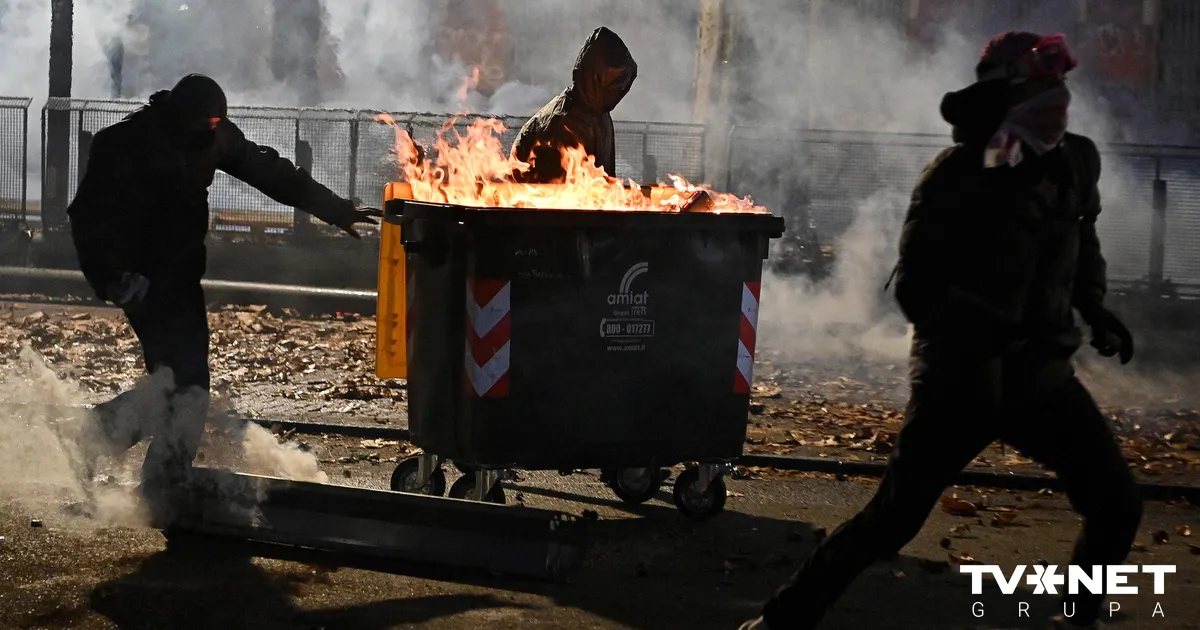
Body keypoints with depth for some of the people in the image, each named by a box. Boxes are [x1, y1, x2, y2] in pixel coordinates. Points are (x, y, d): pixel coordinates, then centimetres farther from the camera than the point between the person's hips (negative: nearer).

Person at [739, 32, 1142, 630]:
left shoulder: (1073, 163, 3)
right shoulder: (956, 175, -13)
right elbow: (916, 287, -14)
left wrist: (1094, 308, 7)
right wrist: (989, 331, -27)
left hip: (1042, 372, 6)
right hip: (962, 374, -5)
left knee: (1116, 505, 3)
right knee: (892, 519, -7)